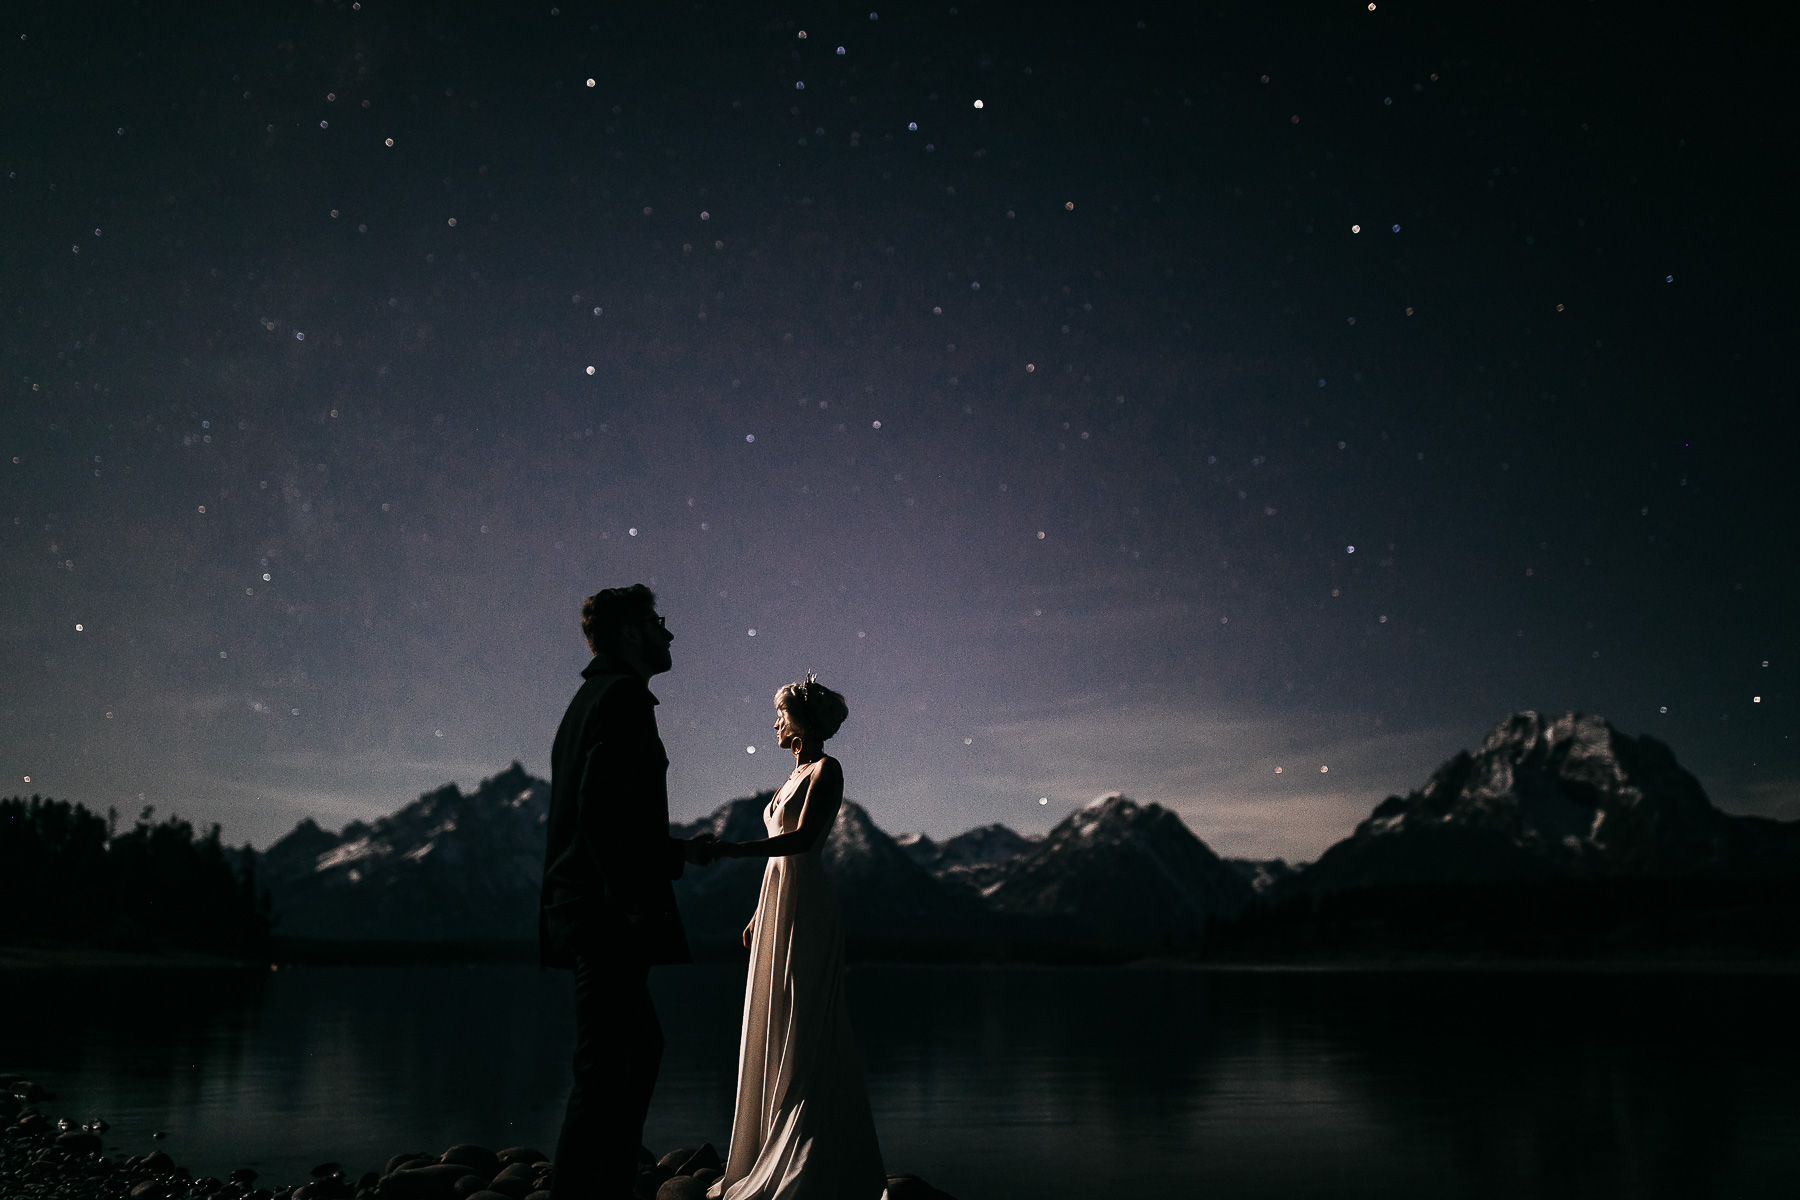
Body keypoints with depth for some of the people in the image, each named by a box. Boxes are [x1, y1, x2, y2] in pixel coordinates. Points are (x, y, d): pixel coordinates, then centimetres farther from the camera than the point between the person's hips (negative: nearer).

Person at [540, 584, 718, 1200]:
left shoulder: (591, 697, 22)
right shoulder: (625, 695, -9)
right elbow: (599, 807, -22)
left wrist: (678, 850, 26)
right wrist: (633, 901, -22)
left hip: (578, 906, 11)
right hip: (610, 914, -11)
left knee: (639, 1045, 18)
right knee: (606, 1063, -7)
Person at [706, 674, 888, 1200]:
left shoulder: (826, 770, -7)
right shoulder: (794, 776, 20)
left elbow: (803, 839, -20)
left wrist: (726, 848, -26)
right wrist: (758, 915, 17)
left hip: (804, 906, -9)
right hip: (776, 905, 9)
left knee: (802, 1035, -7)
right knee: (775, 1035, 9)